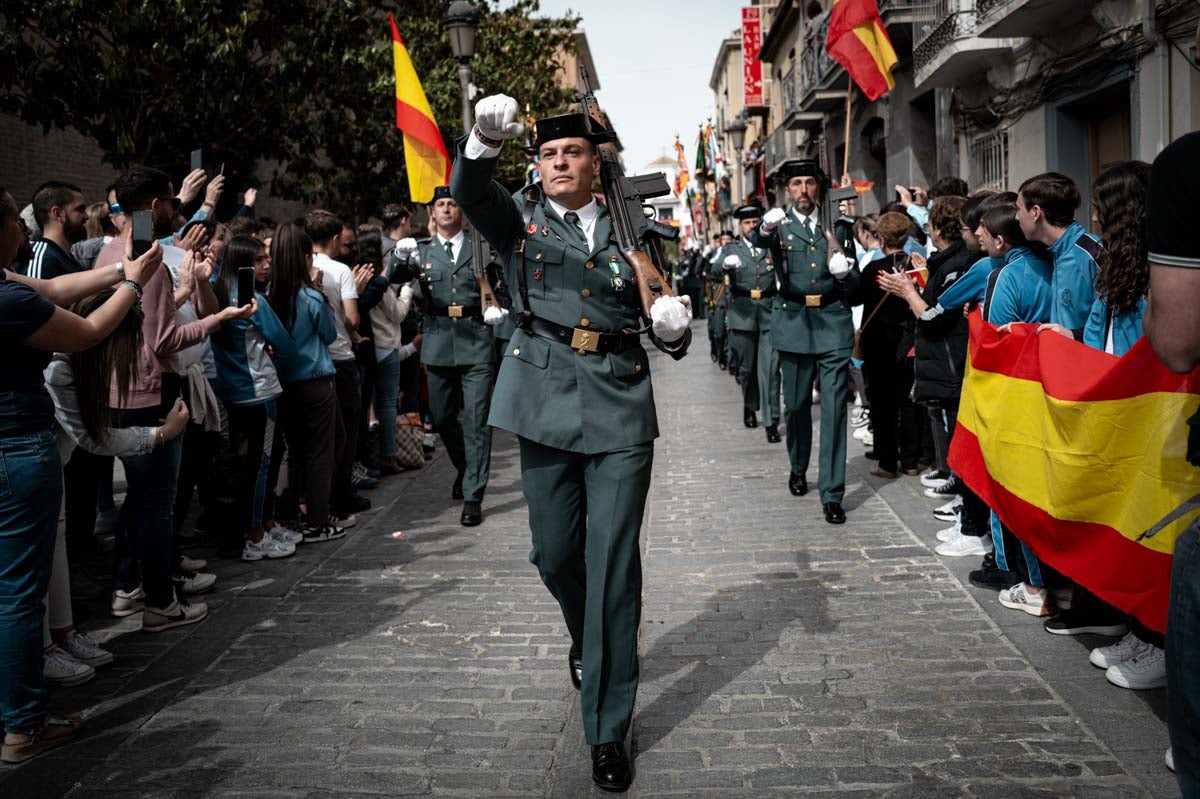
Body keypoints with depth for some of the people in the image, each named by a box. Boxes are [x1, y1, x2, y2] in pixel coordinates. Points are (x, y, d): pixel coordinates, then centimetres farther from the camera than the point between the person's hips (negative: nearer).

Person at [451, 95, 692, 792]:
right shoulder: (519, 216, 10)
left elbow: (665, 331, 13)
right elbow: (468, 190, -12)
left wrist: (674, 327, -10)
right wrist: (486, 141, -32)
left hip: (621, 403, 0)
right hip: (547, 402, 1)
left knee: (613, 563, -3)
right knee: (555, 553, 10)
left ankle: (609, 730, 8)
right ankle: (587, 641, 45)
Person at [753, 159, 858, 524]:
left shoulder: (838, 226, 10)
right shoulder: (780, 226, 6)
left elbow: (855, 281, 12)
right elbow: (759, 242, -19)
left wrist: (844, 274, -12)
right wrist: (766, 228, -42)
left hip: (833, 323, 0)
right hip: (794, 323, 0)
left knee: (834, 408, -6)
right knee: (796, 405, 11)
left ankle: (832, 494, -4)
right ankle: (798, 469, 35)